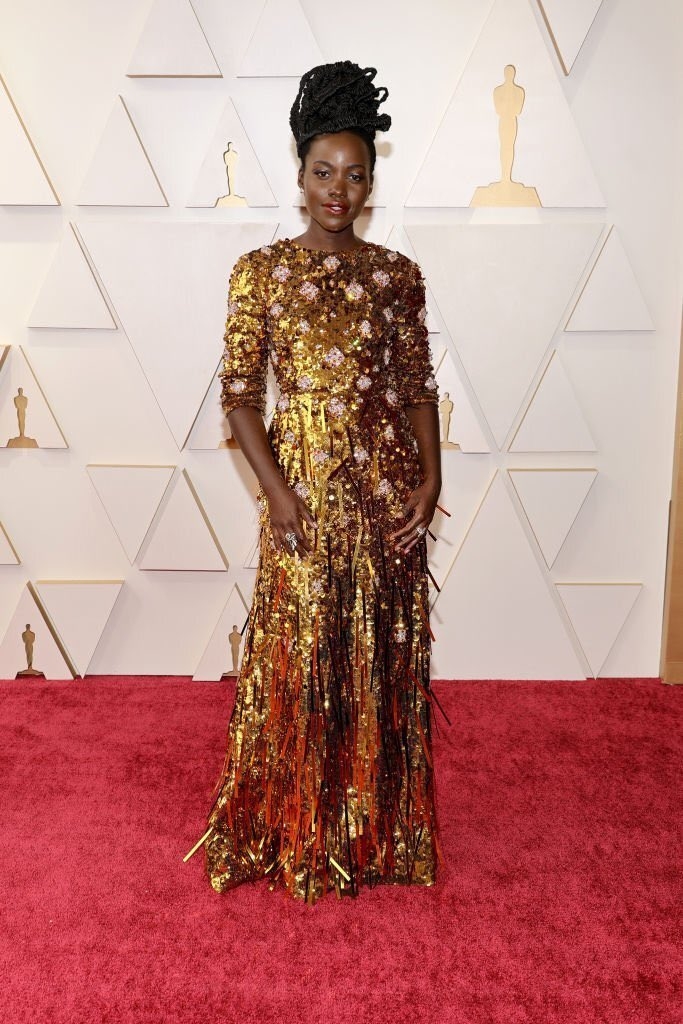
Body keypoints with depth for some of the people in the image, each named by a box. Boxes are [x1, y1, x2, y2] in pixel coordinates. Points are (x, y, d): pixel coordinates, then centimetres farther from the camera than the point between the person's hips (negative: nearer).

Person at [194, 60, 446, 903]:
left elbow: (418, 385, 6)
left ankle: (379, 826, 30)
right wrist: (276, 491, -14)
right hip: (306, 491, -2)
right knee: (301, 657, 5)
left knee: (385, 658, 10)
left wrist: (429, 480, -6)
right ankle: (297, 836, 26)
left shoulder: (397, 274, 6)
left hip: (388, 493, 3)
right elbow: (238, 392, -4)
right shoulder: (260, 272, 0)